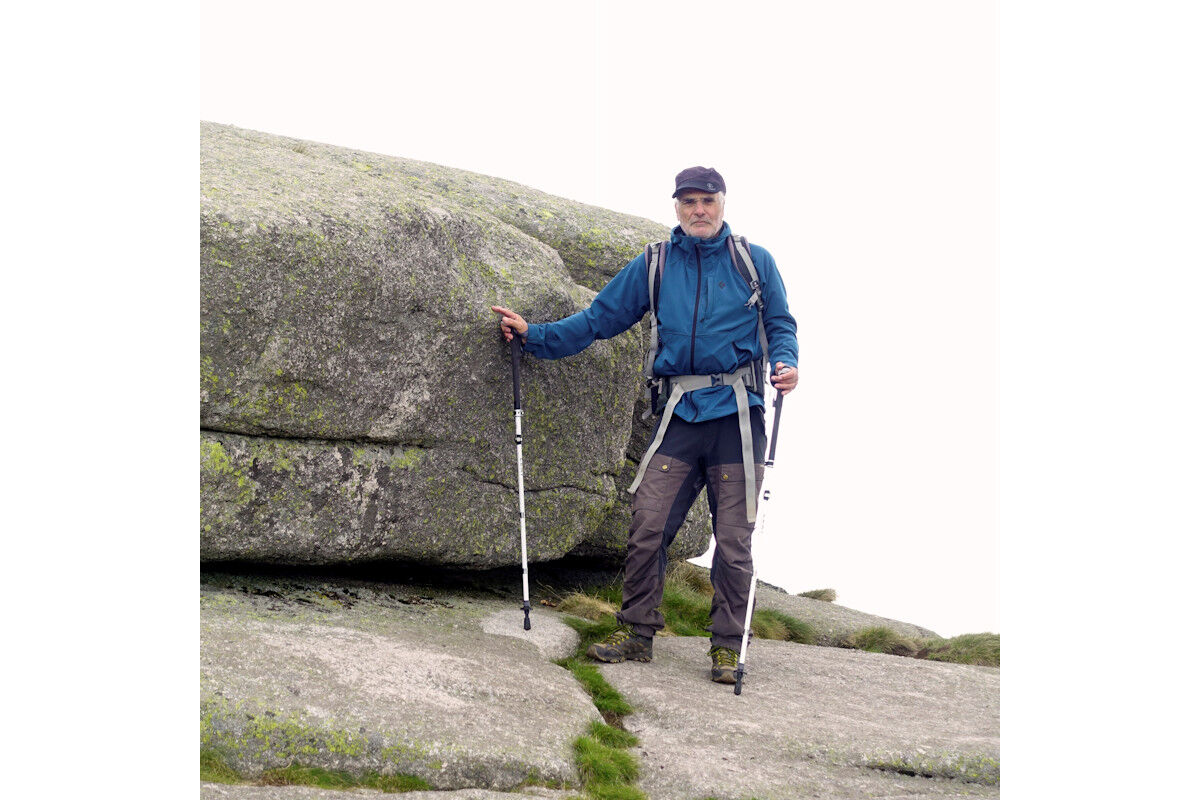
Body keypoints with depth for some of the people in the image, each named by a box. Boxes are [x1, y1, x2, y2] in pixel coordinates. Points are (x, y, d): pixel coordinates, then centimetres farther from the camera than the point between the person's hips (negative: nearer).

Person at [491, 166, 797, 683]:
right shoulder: (654, 266, 13)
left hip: (736, 413, -2)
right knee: (648, 525, -4)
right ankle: (637, 633, 10)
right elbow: (599, 318, 15)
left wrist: (784, 363, -12)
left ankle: (727, 646, 10)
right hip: (679, 413, 2)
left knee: (733, 537, -1)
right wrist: (532, 335, 8)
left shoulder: (754, 261, 8)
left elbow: (781, 325, 10)